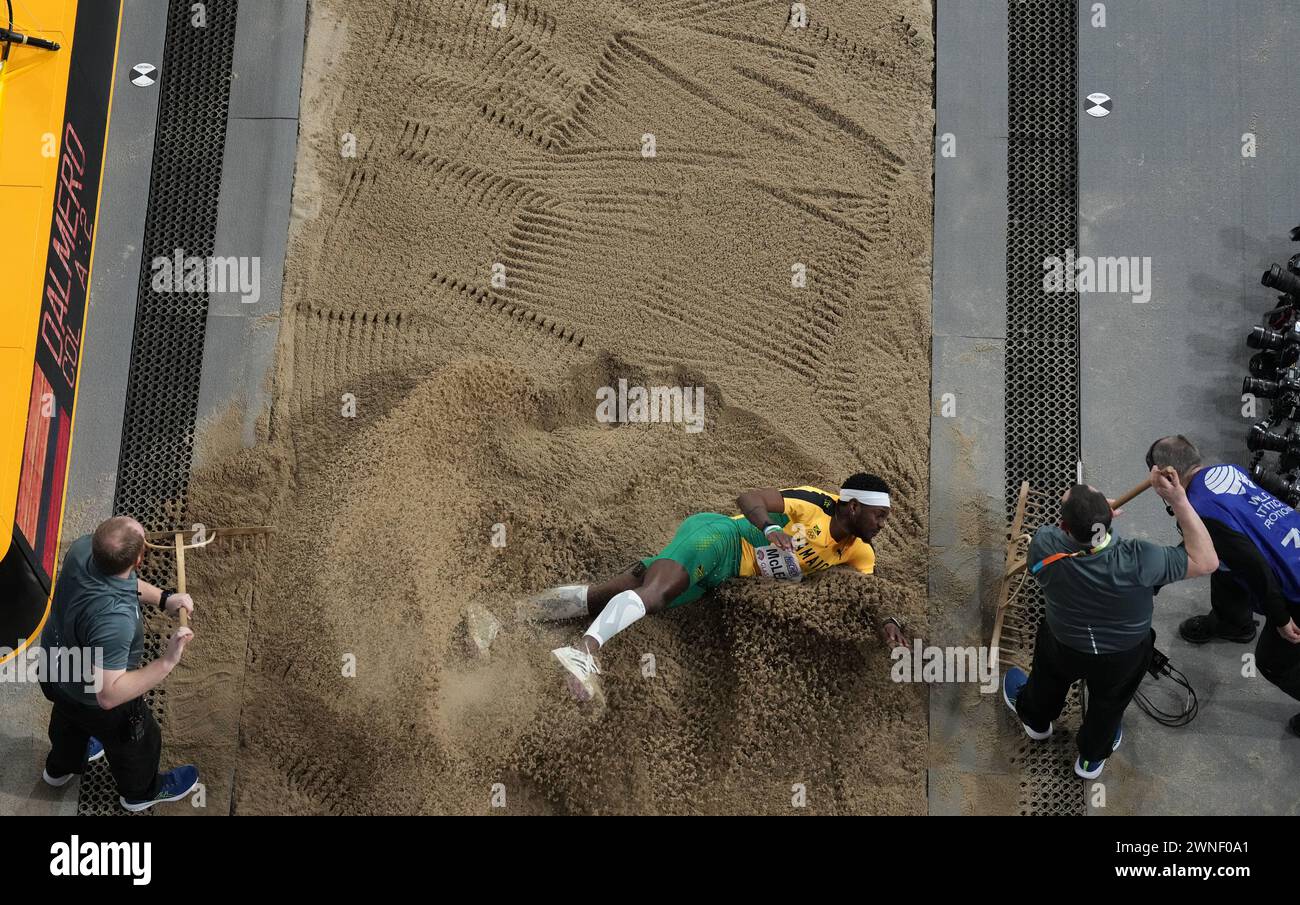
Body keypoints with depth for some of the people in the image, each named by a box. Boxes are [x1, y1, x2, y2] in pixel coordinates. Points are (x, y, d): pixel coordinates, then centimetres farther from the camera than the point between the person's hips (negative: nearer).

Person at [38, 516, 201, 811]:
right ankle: (140, 791, 57)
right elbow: (108, 695, -43)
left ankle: (60, 767, 71)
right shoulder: (114, 620, -49)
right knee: (136, 740, 26)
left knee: (68, 720, 39)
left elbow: (121, 579, -4)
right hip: (92, 700, -7)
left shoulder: (82, 549, -28)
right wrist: (167, 663, -44)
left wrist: (163, 598, -15)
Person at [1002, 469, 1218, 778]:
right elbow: (1207, 561, -28)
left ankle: (1035, 718, 67)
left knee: (1048, 680, 36)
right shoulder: (1136, 560, -41)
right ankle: (1092, 758, 60)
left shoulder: (1044, 546, -36)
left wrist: (1082, 517, -1)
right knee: (1108, 705, 31)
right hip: (1125, 655, -1)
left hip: (1063, 646, 1)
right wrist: (1178, 500, -35)